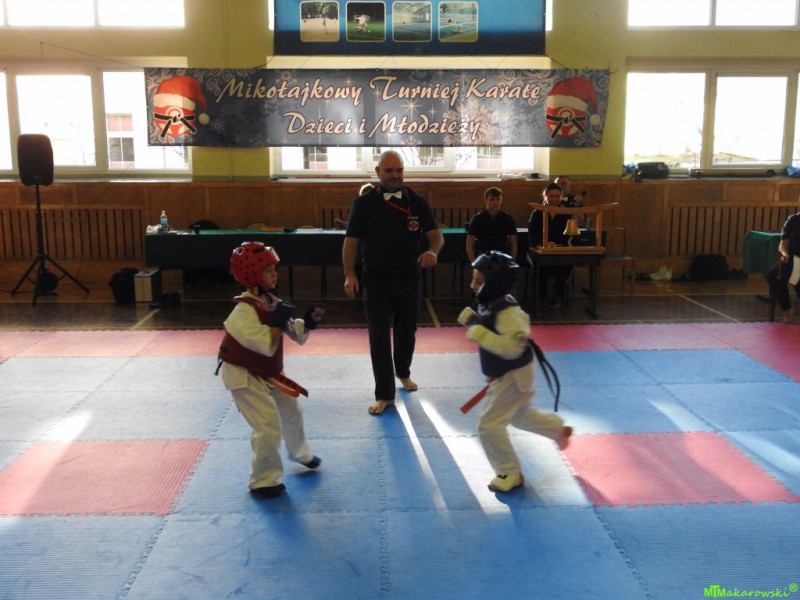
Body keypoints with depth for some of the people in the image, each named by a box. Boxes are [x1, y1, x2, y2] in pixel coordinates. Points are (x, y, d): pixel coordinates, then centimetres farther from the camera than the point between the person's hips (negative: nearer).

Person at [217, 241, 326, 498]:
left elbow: (298, 335, 7)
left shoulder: (272, 302, 0)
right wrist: (279, 321, -30)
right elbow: (266, 345, -36)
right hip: (243, 375, -9)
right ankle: (263, 481, 5)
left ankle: (301, 454, 50)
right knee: (268, 426, -14)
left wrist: (309, 320, -10)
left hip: (267, 373, 9)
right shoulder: (244, 310, -25)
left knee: (291, 411, 23)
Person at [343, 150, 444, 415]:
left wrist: (433, 251, -28)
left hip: (409, 279, 2)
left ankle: (403, 373, 45)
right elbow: (351, 241, -3)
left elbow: (436, 235, -5)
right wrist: (350, 275, -12)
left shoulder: (417, 202, -2)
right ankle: (385, 395, 5)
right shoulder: (364, 203, -6)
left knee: (406, 332, 17)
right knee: (379, 337, -4)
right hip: (376, 280, -2)